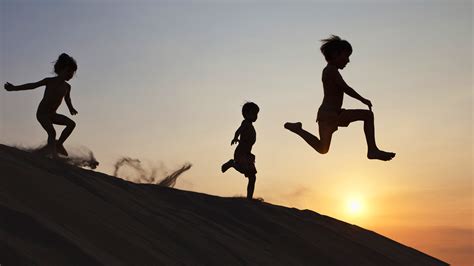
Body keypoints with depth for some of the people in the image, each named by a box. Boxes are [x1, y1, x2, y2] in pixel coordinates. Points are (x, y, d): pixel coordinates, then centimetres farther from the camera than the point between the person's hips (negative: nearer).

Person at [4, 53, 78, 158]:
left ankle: (59, 144, -1)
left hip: (52, 114, 6)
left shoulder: (67, 87, 4)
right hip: (42, 113, -6)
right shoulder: (50, 81, -9)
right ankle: (53, 153, -14)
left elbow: (67, 101, 20)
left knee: (71, 123, -10)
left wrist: (71, 109, 5)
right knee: (52, 132, -24)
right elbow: (33, 85, -4)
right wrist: (14, 88, -5)